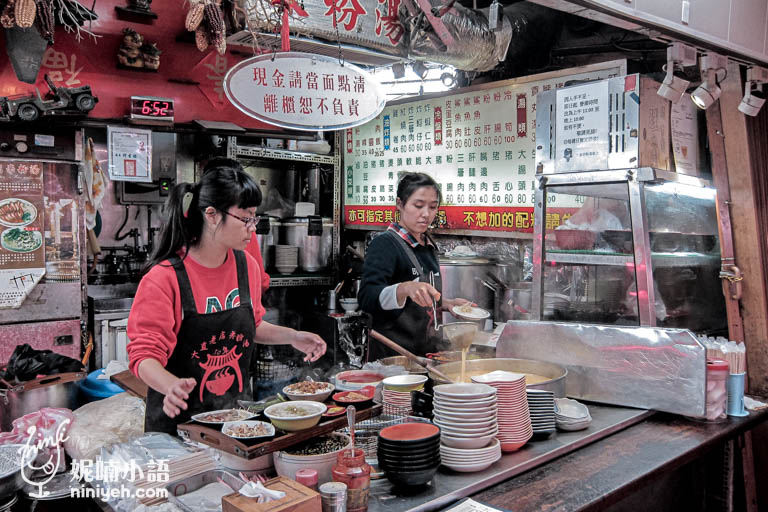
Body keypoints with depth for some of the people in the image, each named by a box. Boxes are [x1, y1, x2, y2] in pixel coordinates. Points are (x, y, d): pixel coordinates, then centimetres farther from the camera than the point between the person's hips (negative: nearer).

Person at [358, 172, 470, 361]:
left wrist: (447, 303, 4)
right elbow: (367, 298, -29)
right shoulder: (385, 244, -15)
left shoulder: (428, 246, 10)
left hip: (426, 352, 7)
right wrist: (406, 288, -45)